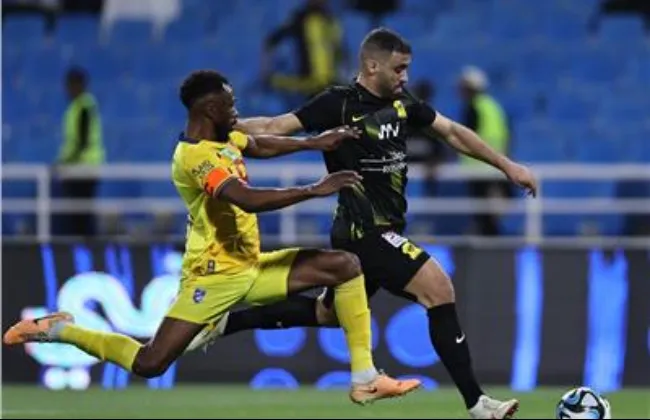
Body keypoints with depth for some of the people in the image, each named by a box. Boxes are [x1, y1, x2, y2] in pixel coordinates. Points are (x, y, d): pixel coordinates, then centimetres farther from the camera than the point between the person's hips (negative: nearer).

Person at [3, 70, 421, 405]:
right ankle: (59, 330, 10)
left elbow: (259, 145, 29)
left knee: (346, 266, -1)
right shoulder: (196, 157, -24)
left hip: (251, 267, 9)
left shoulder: (224, 138, 5)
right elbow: (249, 199, -37)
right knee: (150, 363, -15)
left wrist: (313, 143, 19)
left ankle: (365, 379, -2)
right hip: (214, 274, -9)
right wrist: (314, 190, -32)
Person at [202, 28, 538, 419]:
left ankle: (224, 322, 33)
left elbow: (453, 132, 14)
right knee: (439, 288, -19)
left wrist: (507, 166, 13)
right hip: (365, 229, -9)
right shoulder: (340, 103, -12)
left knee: (329, 313, 22)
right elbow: (277, 127, -11)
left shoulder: (402, 103, 8)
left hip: (382, 232, 9)